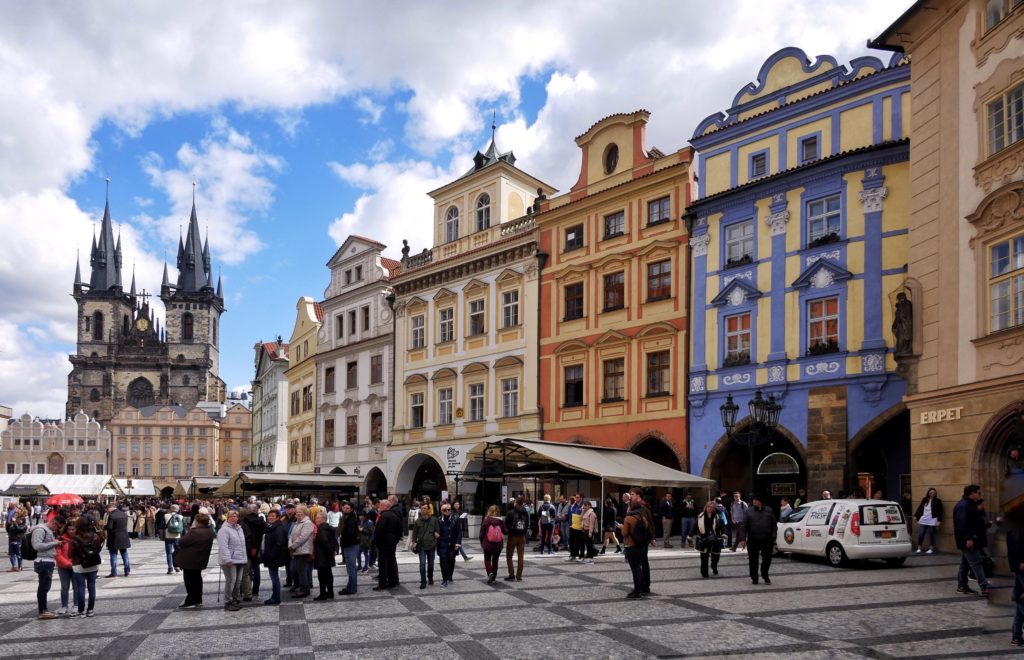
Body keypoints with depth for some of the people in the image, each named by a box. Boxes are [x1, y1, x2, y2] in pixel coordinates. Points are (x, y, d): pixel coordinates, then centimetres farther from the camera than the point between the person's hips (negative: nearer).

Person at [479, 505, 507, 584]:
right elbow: (505, 532, -1)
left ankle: (490, 573, -14)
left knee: (487, 560, 11)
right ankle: (493, 577, 20)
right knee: (495, 560, 16)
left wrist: (481, 543, 7)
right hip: (498, 545, 2)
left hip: (487, 545, -2)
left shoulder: (485, 521, -10)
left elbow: (482, 533, -6)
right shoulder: (501, 521, -7)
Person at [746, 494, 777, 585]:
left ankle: (765, 575, 25)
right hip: (753, 540, 0)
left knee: (767, 559, 2)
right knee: (753, 560, 4)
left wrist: (773, 537, -1)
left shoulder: (769, 511, 7)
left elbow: (774, 525, 9)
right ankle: (754, 578, 18)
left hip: (767, 540, 1)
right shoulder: (748, 512, 4)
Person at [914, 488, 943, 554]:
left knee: (931, 535, 3)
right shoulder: (924, 500, 11)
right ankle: (919, 548, 8)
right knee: (920, 534, 0)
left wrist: (939, 520, -8)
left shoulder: (938, 501, 1)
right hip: (923, 520, 3)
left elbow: (940, 512, -1)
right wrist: (916, 515, 9)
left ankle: (931, 549, 15)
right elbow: (920, 508, 14)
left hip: (932, 521, -3)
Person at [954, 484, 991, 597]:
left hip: (970, 540, 11)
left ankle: (962, 586, 20)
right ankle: (984, 587, -12)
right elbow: (961, 524, -25)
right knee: (976, 563, -11)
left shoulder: (969, 504, 17)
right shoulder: (963, 506, -18)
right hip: (969, 541, -11)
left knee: (965, 563, 14)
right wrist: (968, 538, -29)